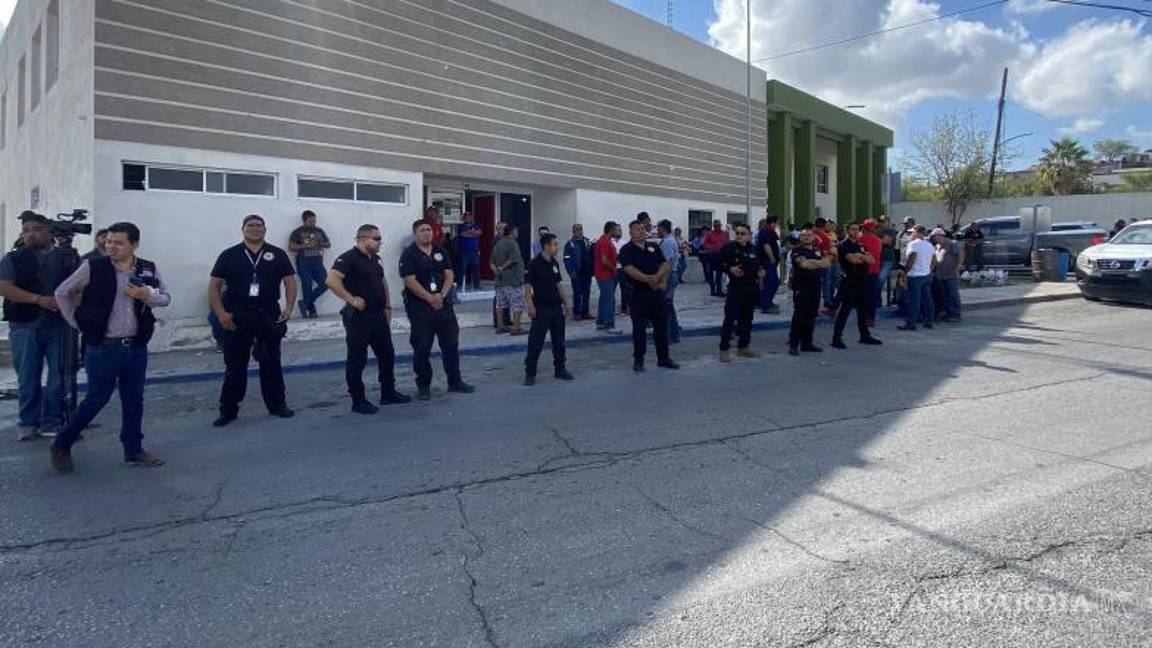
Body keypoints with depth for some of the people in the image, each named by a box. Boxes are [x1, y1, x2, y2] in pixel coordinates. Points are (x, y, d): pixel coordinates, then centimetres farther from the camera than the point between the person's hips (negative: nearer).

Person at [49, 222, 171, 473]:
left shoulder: (148, 270, 2)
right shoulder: (92, 267, -6)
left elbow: (166, 298, 9)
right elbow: (62, 293, 4)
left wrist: (147, 296, -12)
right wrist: (78, 325, 1)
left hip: (137, 347, 3)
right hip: (103, 347, -3)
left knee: (134, 399, 9)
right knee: (96, 399, 3)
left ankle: (134, 450, 21)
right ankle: (61, 445, 23)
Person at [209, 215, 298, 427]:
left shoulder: (277, 254, 6)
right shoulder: (229, 255, 4)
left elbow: (289, 281, 4)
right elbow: (214, 285, 3)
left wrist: (288, 308, -9)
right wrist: (220, 313, -9)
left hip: (269, 316, 1)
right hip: (237, 317, 0)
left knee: (271, 363, 10)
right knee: (235, 366, 6)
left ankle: (277, 404, 20)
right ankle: (228, 410, 15)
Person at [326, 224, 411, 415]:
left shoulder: (375, 258, 13)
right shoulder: (349, 258, -14)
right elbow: (331, 280, -26)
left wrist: (387, 306, 14)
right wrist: (351, 299, -24)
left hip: (379, 315, 9)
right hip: (358, 317, -9)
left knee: (387, 355, 14)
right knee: (357, 360, 2)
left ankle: (389, 393, 27)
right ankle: (358, 401, 11)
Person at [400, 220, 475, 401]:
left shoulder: (440, 251, 10)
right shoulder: (409, 254, -5)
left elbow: (449, 275, 5)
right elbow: (410, 281, -13)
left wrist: (441, 295, -11)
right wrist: (430, 298, -16)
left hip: (443, 305, 5)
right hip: (419, 307, -4)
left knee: (451, 344, 8)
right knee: (421, 349, 2)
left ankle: (455, 381, 20)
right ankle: (423, 386, 14)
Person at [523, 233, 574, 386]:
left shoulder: (554, 263, 9)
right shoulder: (534, 264, -12)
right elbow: (527, 286, -14)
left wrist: (565, 302, 17)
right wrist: (530, 305, -22)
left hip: (556, 308, 7)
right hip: (541, 309, -7)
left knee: (559, 341, 12)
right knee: (535, 343, -3)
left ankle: (560, 370, 24)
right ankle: (530, 374, 6)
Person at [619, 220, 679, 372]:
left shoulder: (653, 247, 13)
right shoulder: (627, 250, -3)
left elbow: (666, 264, 5)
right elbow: (629, 269, -18)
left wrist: (659, 277, -15)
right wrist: (648, 279, -27)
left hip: (657, 291, 5)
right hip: (639, 293, -5)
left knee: (661, 326, 10)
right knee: (639, 328, 2)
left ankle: (663, 358, 21)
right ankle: (638, 360, 12)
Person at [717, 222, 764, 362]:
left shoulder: (755, 250, 10)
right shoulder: (729, 248, -6)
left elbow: (761, 264, 24)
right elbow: (719, 263, -6)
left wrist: (761, 271, 4)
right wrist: (730, 269, -21)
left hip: (752, 288, 6)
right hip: (735, 287, -6)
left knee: (747, 319, 13)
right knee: (730, 319, -8)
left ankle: (743, 347, 25)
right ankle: (724, 349, -3)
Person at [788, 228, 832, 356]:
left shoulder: (818, 251, 16)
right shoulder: (797, 250, -3)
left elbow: (826, 263, 5)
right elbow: (804, 264, -18)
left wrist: (812, 263, -9)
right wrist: (819, 263, -11)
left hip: (815, 286, 6)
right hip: (801, 287, -6)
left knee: (811, 316, 9)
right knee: (799, 316, -8)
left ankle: (807, 344, 18)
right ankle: (793, 345, -5)